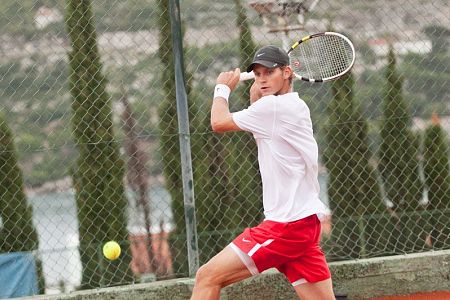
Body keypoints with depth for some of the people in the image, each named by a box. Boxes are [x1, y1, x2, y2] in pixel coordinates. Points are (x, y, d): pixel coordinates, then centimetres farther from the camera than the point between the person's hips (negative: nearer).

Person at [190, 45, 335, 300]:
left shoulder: (274, 107, -11)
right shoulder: (295, 107, 17)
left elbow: (219, 122, -4)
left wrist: (223, 88, 14)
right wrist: (256, 99, 20)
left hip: (287, 225, -9)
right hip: (306, 223, 9)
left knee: (208, 277, -7)